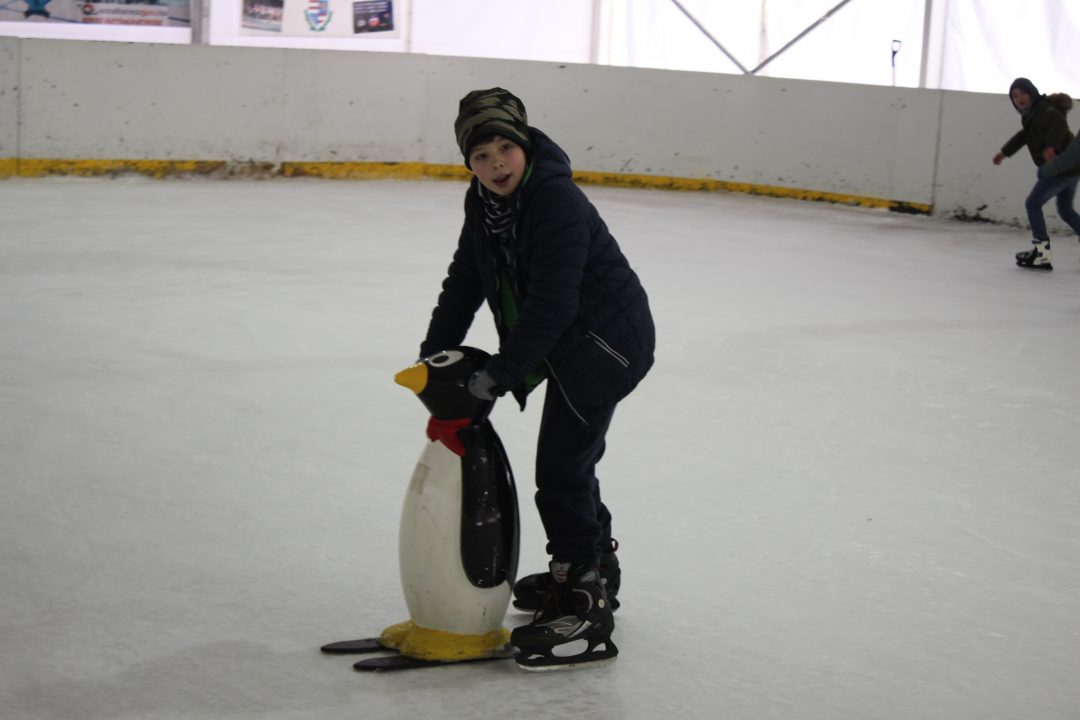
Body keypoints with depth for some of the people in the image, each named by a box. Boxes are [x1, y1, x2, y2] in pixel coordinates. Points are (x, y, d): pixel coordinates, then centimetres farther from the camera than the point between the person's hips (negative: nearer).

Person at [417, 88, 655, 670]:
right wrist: (434, 355, 5)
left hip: (607, 341, -10)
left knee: (561, 469, -13)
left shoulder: (558, 202, -27)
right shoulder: (483, 203, 1)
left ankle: (584, 605, -9)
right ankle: (594, 567, 43)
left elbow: (551, 304, -30)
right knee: (568, 461, 22)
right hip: (570, 344, 10)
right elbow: (464, 282, 10)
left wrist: (501, 373, -28)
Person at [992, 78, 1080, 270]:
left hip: (1062, 168, -10)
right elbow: (1025, 135, 31)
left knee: (1033, 204, -7)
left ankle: (1041, 253, -12)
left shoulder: (1046, 110, -16)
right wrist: (1005, 152, 39)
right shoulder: (1034, 114, 14)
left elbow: (1058, 123, -38)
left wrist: (1051, 146, -54)